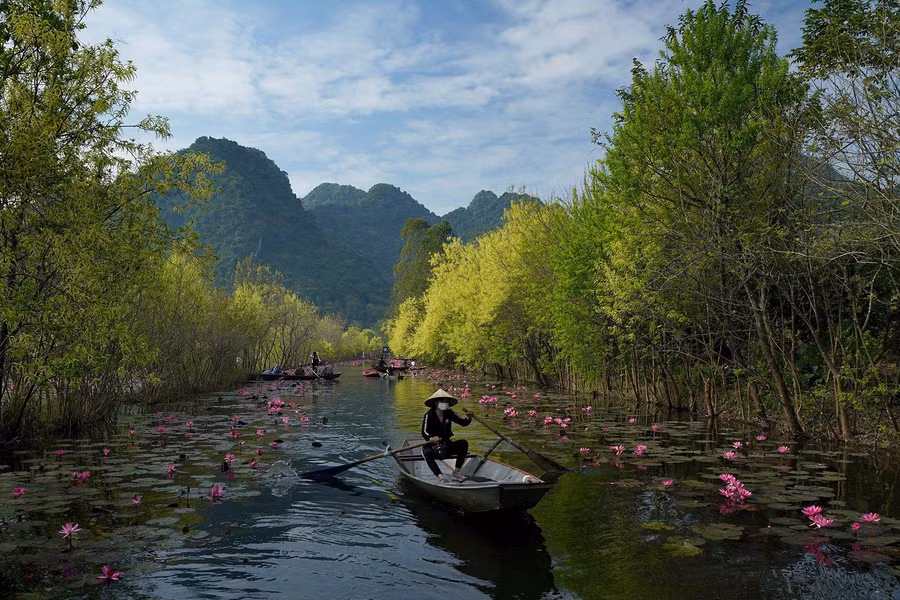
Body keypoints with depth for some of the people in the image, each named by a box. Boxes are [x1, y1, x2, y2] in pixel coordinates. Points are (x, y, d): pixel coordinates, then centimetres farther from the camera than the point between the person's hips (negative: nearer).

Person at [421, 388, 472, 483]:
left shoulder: (449, 413, -1)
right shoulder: (429, 415, -15)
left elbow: (463, 423, -5)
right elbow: (424, 433, -26)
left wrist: (468, 418, -28)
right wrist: (431, 438, -48)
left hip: (446, 445, 5)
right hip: (432, 446, -5)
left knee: (463, 443, -17)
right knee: (427, 452, -37)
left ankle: (456, 472, -13)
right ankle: (441, 478, -44)